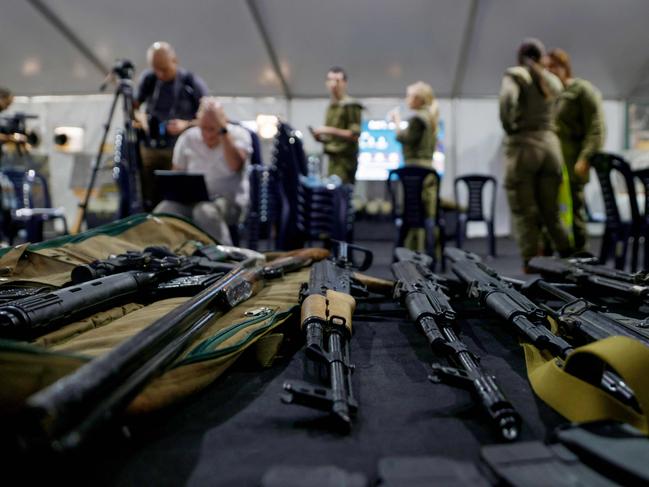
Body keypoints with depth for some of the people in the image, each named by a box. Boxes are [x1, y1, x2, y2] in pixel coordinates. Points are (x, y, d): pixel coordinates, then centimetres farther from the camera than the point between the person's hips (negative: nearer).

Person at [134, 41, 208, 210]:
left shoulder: (193, 84, -5)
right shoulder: (148, 79, 6)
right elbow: (134, 106, 18)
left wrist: (186, 125, -17)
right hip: (150, 147, 4)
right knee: (148, 200, 3)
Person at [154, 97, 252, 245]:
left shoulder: (239, 134, -1)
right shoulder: (187, 138, 7)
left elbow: (235, 165, -22)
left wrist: (223, 130, -23)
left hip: (228, 199, -3)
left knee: (205, 212, -38)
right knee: (162, 212, -27)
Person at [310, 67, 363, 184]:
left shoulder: (351, 105, -4)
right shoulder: (331, 107, 20)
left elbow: (354, 135, -13)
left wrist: (330, 130, -19)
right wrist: (320, 137, 5)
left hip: (345, 159, -8)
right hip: (334, 158, 8)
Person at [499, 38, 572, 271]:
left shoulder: (515, 74, -1)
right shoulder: (553, 80, 16)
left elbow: (508, 99, -21)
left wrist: (508, 127, -8)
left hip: (523, 145, -5)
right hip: (550, 144, 5)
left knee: (524, 212, -1)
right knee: (550, 211, 13)